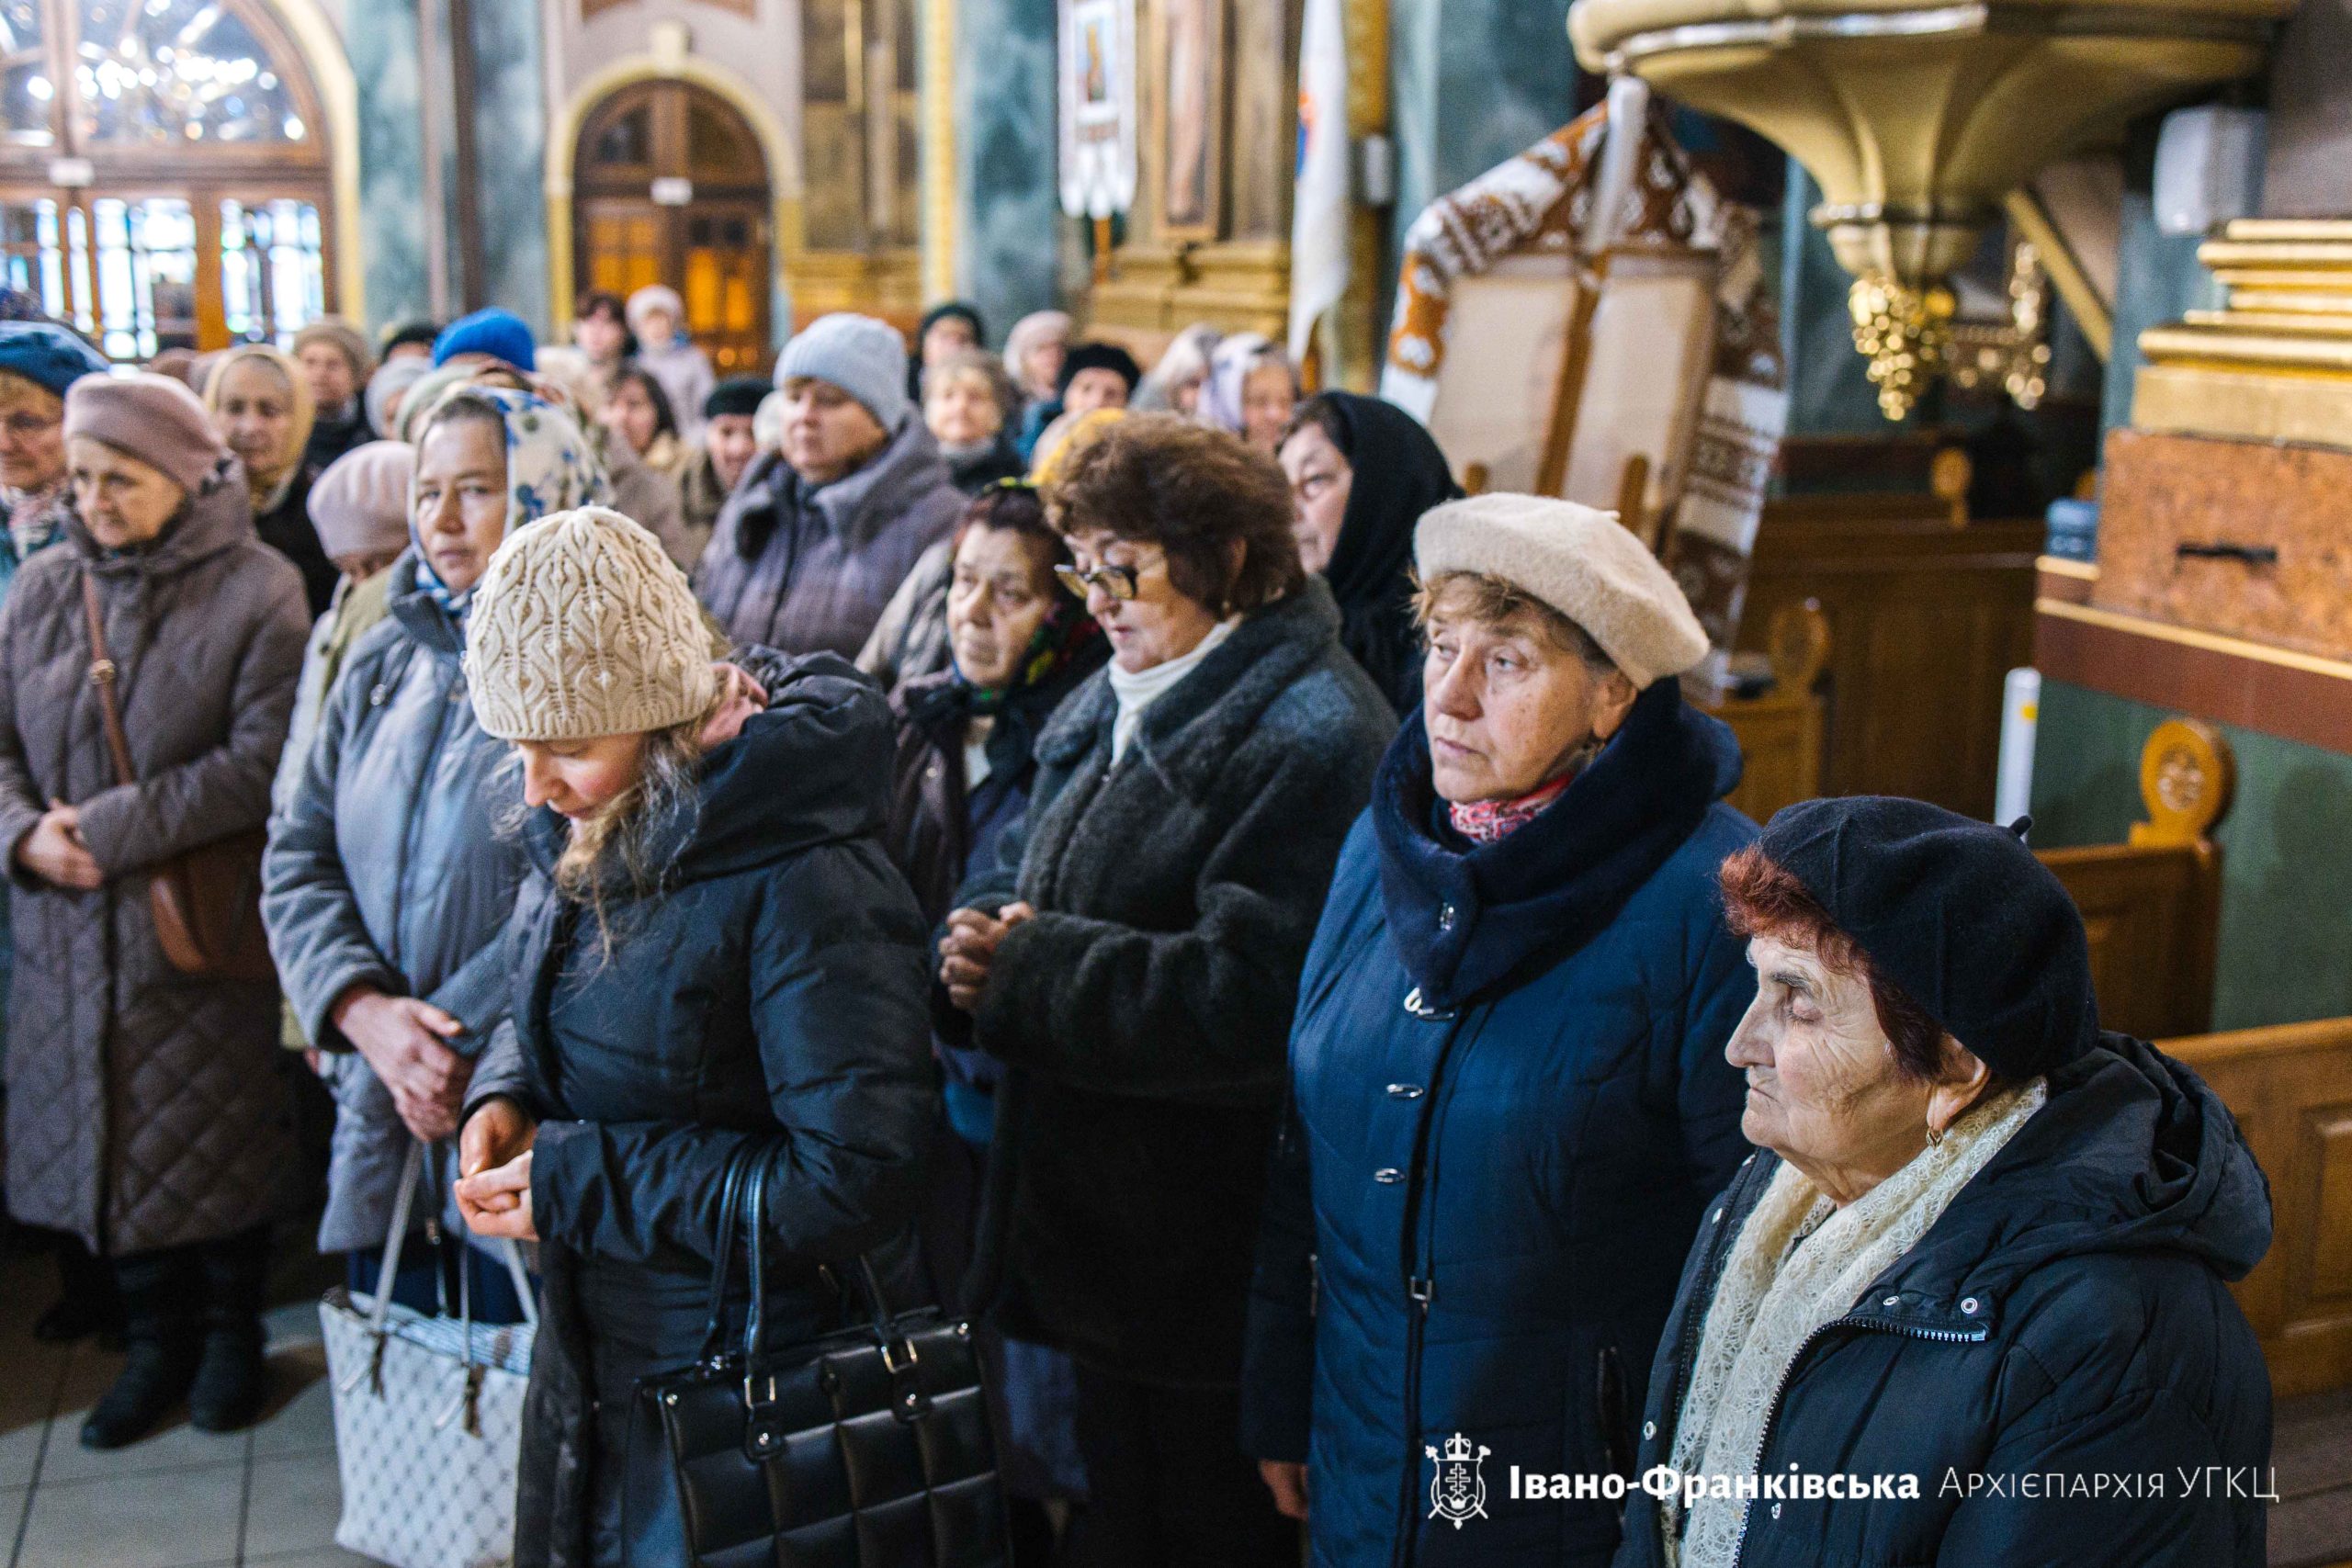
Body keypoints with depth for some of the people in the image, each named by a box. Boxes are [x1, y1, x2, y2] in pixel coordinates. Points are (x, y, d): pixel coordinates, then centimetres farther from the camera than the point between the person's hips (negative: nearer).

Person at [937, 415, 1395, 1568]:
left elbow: (1245, 1004, -27)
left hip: (1215, 1270, -8)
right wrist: (979, 937, -10)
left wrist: (1025, 972, -22)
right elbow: (1014, 874, 14)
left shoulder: (1311, 737, -20)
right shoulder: (1107, 705, 10)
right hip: (1096, 1233, 8)